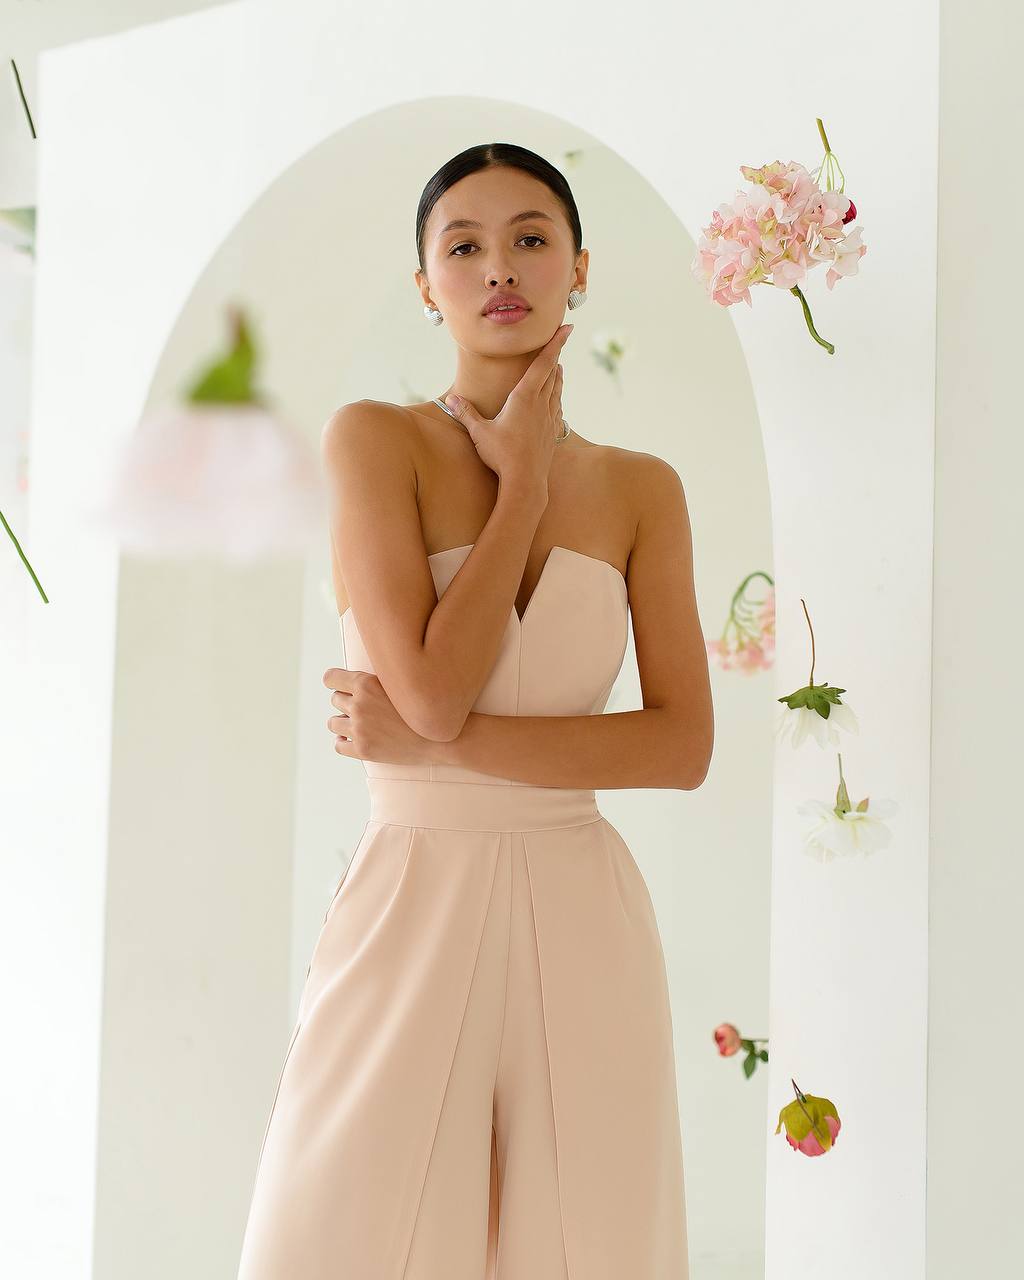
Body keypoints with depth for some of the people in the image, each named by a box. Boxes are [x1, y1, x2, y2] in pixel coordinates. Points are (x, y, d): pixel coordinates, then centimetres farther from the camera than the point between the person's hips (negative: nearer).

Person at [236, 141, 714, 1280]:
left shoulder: (641, 489, 6)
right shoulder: (374, 438, -4)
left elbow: (685, 746, -4)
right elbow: (434, 689, -15)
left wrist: (443, 740, -12)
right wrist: (524, 482, -8)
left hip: (585, 927, 3)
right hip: (407, 912, -2)